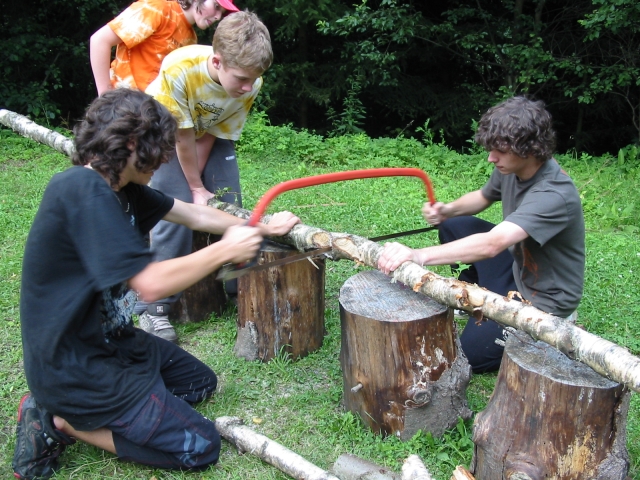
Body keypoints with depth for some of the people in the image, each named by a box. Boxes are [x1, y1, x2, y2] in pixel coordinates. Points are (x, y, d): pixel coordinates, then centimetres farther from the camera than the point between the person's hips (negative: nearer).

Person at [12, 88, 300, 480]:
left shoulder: (117, 187, 2)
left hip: (108, 339, 10)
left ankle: (66, 409, 14)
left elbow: (193, 215, 13)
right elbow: (150, 284, -31)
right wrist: (224, 250, -18)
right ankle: (62, 421, 2)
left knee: (201, 382, 23)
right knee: (200, 446, -4)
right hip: (74, 368, -10)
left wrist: (263, 229, 18)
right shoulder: (83, 190, -27)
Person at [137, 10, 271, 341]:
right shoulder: (178, 69, -38)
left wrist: (198, 182, -19)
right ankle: (154, 308, -4)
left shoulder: (252, 84, -27)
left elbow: (212, 135, -15)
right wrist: (196, 188, -18)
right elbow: (183, 137, -26)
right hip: (167, 134, -4)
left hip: (213, 135, 4)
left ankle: (240, 288, 16)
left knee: (228, 207, -2)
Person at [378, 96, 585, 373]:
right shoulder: (511, 168, -10)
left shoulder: (554, 195, -35)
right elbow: (483, 197, 12)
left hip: (544, 298, -8)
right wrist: (448, 210, -10)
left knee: (467, 354, -10)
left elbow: (492, 244, -47)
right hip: (517, 266, 8)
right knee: (454, 227, 1)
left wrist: (418, 255, -54)